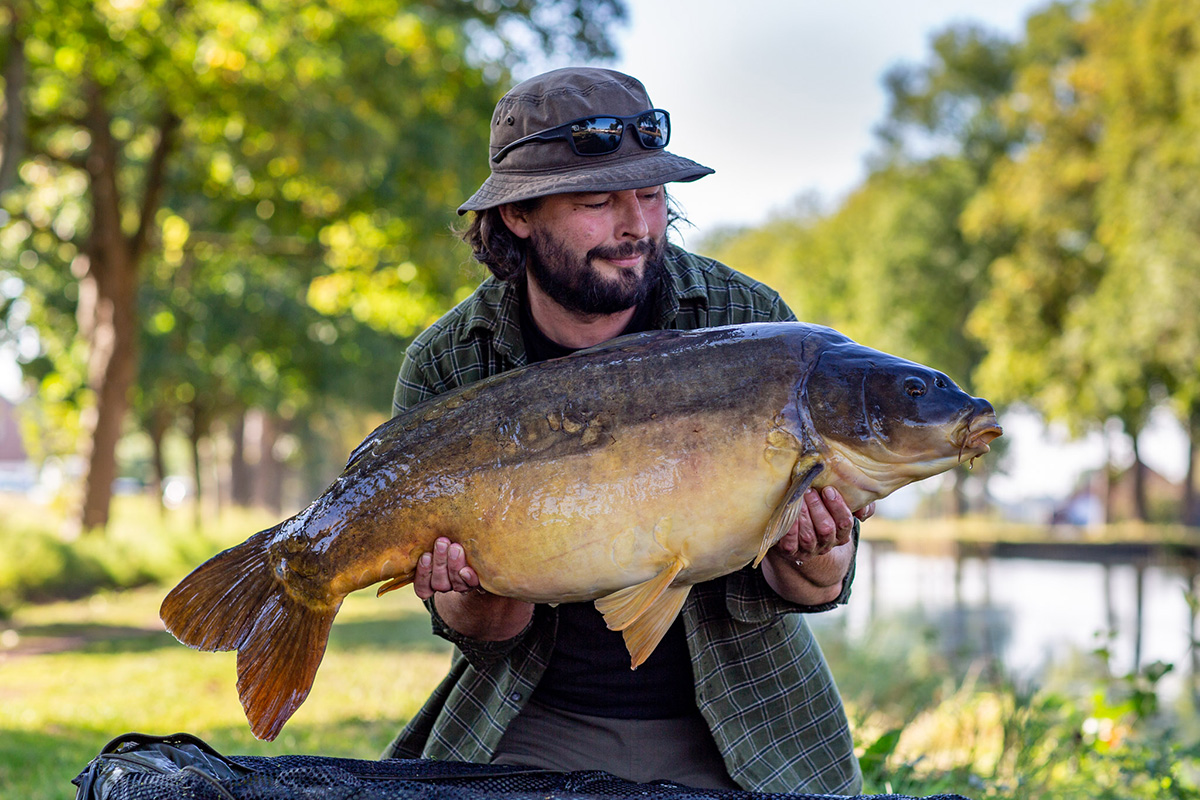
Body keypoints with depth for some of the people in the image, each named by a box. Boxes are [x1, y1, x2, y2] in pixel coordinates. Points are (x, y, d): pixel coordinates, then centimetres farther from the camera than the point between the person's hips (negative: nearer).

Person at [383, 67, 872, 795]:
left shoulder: (750, 324, -9)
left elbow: (791, 589, -8)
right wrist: (484, 593, -30)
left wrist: (812, 562, -32)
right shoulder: (445, 370, -8)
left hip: (730, 719, 0)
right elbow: (489, 636, -7)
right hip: (542, 718, 0)